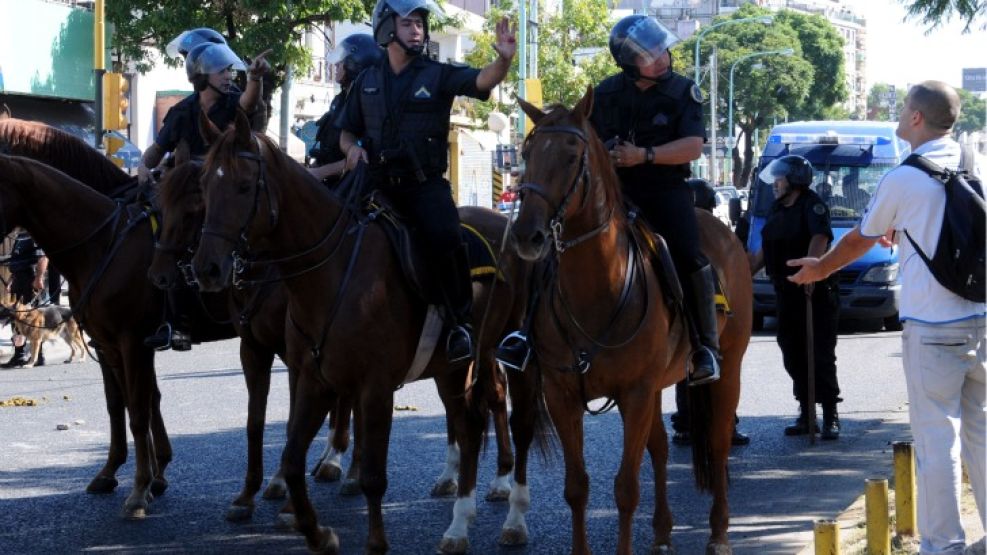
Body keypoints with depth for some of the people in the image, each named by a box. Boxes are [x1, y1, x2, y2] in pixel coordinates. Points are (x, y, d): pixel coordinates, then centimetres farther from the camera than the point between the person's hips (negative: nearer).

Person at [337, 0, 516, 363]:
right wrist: (353, 147, -1)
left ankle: (460, 321, -14)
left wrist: (503, 60, -35)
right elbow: (346, 132, 22)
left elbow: (481, 81, -15)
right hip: (378, 184, 4)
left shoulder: (438, 75, 3)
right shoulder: (367, 82, 13)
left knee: (443, 239, -29)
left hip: (425, 185, -4)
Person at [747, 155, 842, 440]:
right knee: (793, 355, 9)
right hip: (787, 293, 9)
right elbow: (765, 250, 24)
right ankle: (805, 414, 17)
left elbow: (820, 238, -27)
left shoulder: (812, 205, -10)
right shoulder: (777, 210, 17)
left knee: (821, 355, -6)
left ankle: (830, 416, -1)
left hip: (816, 291, -8)